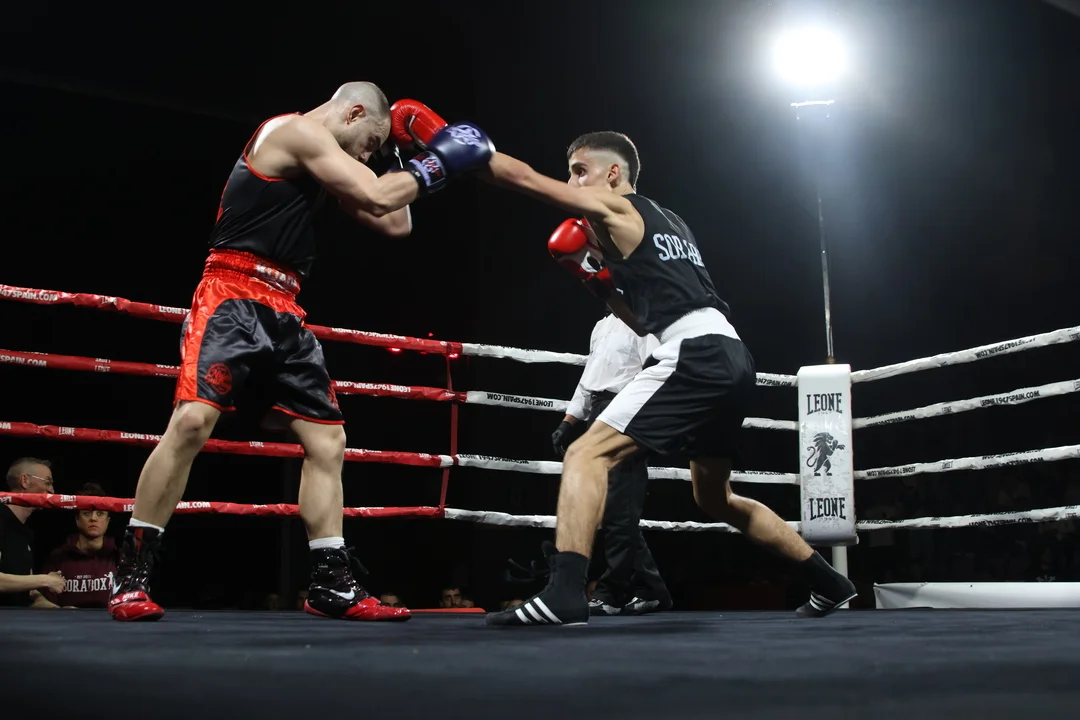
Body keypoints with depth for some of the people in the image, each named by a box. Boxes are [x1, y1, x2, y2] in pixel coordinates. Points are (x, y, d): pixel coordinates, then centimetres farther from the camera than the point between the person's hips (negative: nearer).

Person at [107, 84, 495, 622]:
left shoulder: (322, 160, 22)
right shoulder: (297, 131, -6)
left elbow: (395, 224, 23)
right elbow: (378, 196, -13)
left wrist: (411, 153, 19)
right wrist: (434, 164, -1)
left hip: (282, 312, 10)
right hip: (233, 297, -10)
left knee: (327, 439, 5)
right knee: (192, 420, -23)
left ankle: (332, 587, 9)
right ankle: (132, 577, -10)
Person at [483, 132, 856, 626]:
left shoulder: (615, 209, 4)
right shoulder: (664, 224, 28)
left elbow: (522, 176, 0)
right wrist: (597, 276, 20)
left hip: (697, 357, -9)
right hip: (729, 358, 9)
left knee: (587, 454, -13)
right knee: (715, 498, 24)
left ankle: (563, 594, -26)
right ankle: (829, 583, 32)